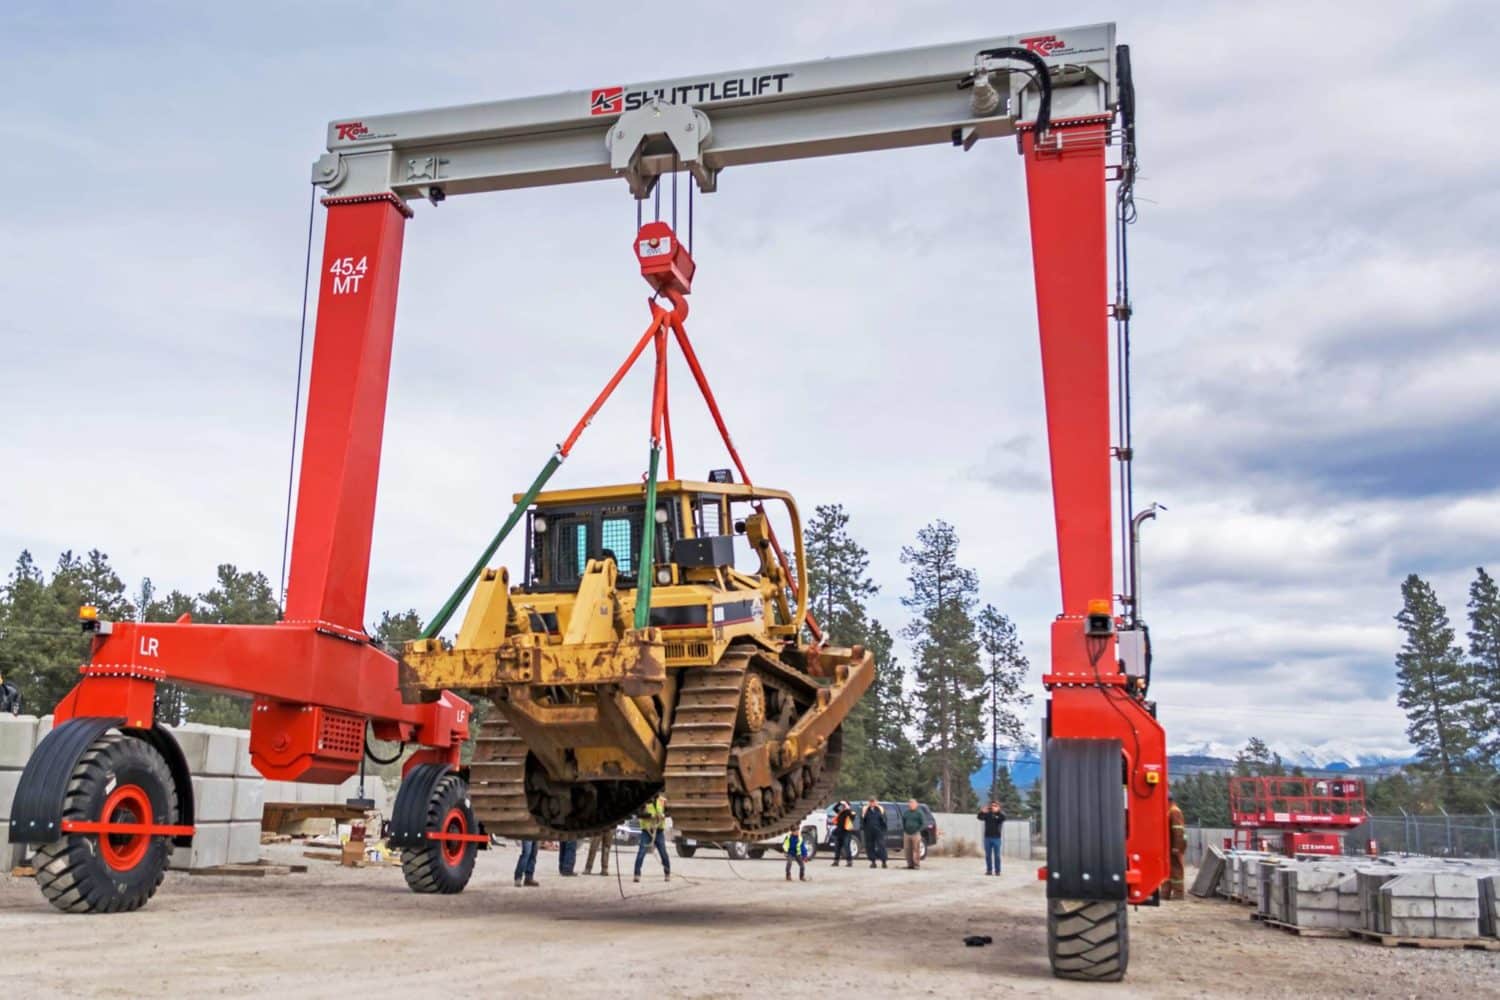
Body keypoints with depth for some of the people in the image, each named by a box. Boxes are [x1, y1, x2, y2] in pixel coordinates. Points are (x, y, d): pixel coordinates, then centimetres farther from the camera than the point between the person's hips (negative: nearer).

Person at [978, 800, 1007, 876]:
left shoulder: (1000, 814, 2)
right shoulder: (987, 814, 7)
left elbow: (1003, 818, -19)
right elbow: (980, 818, -5)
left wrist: (998, 811, -36)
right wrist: (982, 812, -26)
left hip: (996, 837, -2)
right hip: (987, 837, 2)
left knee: (996, 855, 0)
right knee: (988, 855, 6)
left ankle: (997, 870, 5)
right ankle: (989, 870, 11)